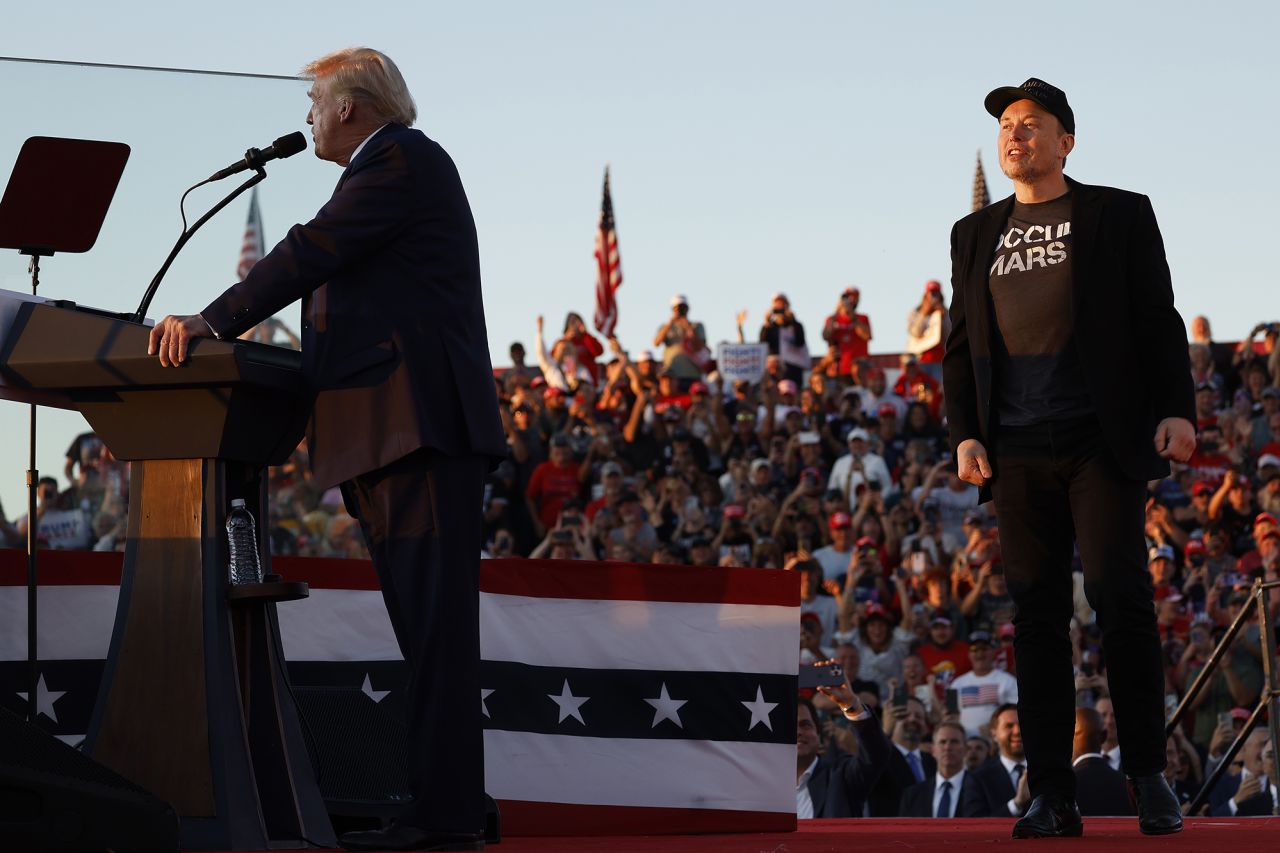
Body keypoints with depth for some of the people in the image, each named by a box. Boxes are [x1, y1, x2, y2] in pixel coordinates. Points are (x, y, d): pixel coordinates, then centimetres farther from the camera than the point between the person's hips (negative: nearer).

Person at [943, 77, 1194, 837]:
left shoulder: (1119, 215, 6)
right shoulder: (976, 234, 16)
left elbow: (1159, 320, 3)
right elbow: (962, 345, 15)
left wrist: (1178, 410, -10)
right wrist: (965, 433, 2)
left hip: (1103, 444, -3)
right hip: (1018, 454, 3)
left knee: (1121, 601, -11)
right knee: (1037, 617, 0)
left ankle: (1150, 779, 2)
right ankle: (1053, 797, 1)